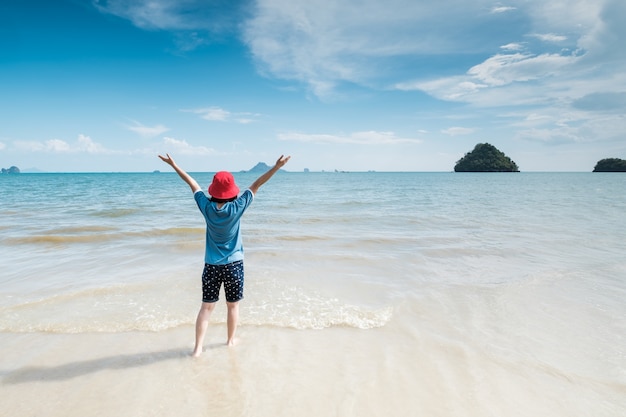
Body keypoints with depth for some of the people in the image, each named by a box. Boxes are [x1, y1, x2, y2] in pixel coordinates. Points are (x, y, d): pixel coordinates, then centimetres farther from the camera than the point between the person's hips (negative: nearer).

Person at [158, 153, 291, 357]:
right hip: (234, 264, -1)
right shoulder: (237, 207, -14)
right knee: (233, 305, 15)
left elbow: (193, 184, 3)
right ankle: (231, 340, 31)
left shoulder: (207, 207, -9)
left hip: (212, 265, 2)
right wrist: (277, 166, -8)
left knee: (206, 307, 9)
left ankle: (198, 348, 10)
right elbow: (256, 185, -12)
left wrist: (173, 164, 16)